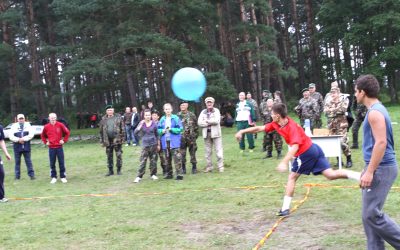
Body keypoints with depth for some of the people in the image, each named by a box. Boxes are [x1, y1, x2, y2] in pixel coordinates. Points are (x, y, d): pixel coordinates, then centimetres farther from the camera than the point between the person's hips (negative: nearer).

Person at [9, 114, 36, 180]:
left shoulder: (28, 125, 6)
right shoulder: (14, 126, 5)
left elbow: (31, 134, -6)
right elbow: (11, 136, -3)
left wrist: (23, 139, -16)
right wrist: (18, 140, -16)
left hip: (26, 147, 0)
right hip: (17, 147, 0)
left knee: (28, 161, 2)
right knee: (17, 162, 6)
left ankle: (31, 175, 5)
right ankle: (17, 176, 13)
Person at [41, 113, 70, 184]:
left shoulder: (60, 125, -2)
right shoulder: (46, 127, 2)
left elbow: (67, 132, 7)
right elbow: (42, 136, 17)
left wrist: (64, 140, 2)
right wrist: (45, 142, 7)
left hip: (59, 147, -1)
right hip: (51, 148, 1)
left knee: (61, 163, 1)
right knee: (52, 163, 4)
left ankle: (63, 177, 9)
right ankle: (53, 177, 12)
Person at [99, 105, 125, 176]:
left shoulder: (118, 117, 0)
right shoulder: (103, 119, 6)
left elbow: (122, 129, 0)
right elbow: (101, 131, 10)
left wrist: (122, 138, -6)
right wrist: (102, 141, 6)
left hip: (117, 140, -2)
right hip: (108, 141, 2)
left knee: (119, 155, 1)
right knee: (109, 156, 8)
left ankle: (119, 170, 11)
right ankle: (110, 170, 18)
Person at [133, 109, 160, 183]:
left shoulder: (154, 124, 1)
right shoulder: (142, 123, 0)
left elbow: (157, 135, 10)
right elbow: (135, 132, -9)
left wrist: (158, 145, 11)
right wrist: (141, 125, -19)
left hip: (153, 145, 1)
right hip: (145, 145, -1)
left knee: (153, 160, 6)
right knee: (142, 161, -6)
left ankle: (153, 175, 19)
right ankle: (139, 176, -3)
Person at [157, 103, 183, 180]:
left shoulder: (176, 118, -3)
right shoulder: (162, 119, 8)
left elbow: (180, 129, -7)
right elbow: (158, 130, 10)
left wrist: (171, 129, -16)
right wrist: (162, 131, -10)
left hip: (174, 142, -4)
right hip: (165, 142, 5)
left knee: (177, 158, -10)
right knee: (167, 159, 13)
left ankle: (179, 174, -8)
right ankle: (169, 174, 24)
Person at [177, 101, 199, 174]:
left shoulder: (192, 115, 4)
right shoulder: (178, 115, 4)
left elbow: (196, 126, 9)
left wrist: (195, 135, 4)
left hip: (191, 137, 0)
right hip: (181, 138, 0)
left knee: (192, 153, 3)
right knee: (182, 154, 2)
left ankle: (194, 168, 13)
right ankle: (183, 168, 12)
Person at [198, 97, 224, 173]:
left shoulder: (216, 111, 3)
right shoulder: (203, 112, 10)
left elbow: (216, 121, -13)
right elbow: (199, 123, -1)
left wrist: (207, 121, -6)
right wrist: (210, 123, -10)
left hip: (215, 133, -3)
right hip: (206, 133, 3)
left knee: (219, 150, -4)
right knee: (208, 151, 6)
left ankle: (220, 166, 1)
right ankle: (209, 167, 14)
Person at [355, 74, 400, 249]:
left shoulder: (375, 112, -17)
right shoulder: (376, 110, 15)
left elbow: (381, 143, -24)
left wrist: (369, 171, -23)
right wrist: (369, 170, 25)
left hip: (380, 169, -10)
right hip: (378, 168, 10)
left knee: (372, 214, -8)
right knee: (369, 214, 12)